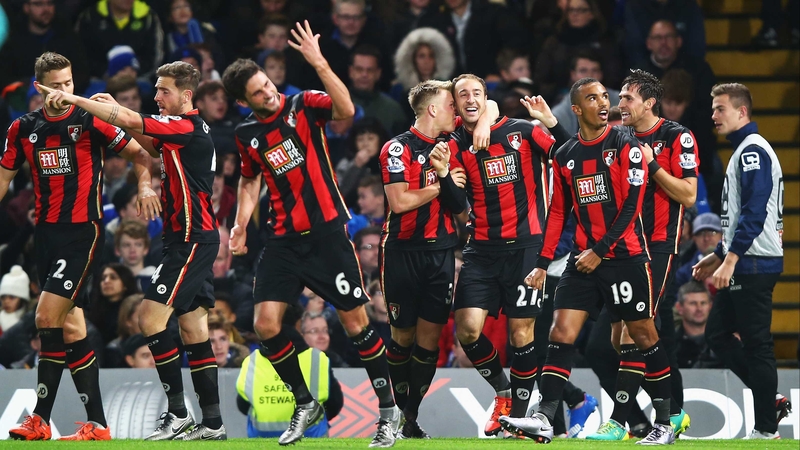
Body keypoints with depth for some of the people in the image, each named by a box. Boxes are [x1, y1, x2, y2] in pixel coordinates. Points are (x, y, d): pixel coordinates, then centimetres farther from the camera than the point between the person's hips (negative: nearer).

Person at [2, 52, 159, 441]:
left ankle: (40, 419, -10)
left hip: (82, 232, -5)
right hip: (46, 232, 5)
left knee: (48, 315, -15)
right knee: (70, 326, 4)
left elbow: (138, 152, 1)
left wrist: (145, 185, -16)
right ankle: (97, 423, 9)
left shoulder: (90, 121, -6)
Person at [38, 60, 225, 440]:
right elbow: (154, 148, 31)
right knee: (192, 326, 9)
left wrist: (75, 100, -18)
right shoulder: (182, 129, 13)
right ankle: (212, 421, 9)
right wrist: (117, 109, 17)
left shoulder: (187, 126, -16)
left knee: (151, 315, -13)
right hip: (193, 239, 10)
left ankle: (178, 413, -12)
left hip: (191, 239, -10)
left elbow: (129, 121, -23)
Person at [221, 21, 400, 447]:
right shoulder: (246, 134, 6)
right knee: (265, 324, -6)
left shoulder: (303, 105, -6)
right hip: (283, 238, 4)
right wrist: (242, 222, 8)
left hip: (326, 232, -4)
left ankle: (388, 410, 9)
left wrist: (319, 64, -34)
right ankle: (304, 404, 14)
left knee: (355, 322, -4)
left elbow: (346, 109, -26)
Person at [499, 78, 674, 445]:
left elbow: (631, 205, -10)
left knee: (644, 335, 1)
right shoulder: (565, 157, 9)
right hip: (584, 258, 4)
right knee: (561, 333, -7)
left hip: (625, 256, -4)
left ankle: (664, 424, 11)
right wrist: (543, 263, 9)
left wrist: (600, 251, -14)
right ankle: (543, 419, -12)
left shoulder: (625, 146, -5)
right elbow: (558, 212, 15)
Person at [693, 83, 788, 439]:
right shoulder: (743, 150, 19)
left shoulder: (753, 150, -13)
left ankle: (766, 428, -4)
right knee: (717, 334, 12)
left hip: (754, 263, -10)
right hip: (745, 263, 10)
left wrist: (730, 259, -24)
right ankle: (769, 399, 14)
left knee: (756, 343, -7)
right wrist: (718, 256, 26)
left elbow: (754, 211, -22)